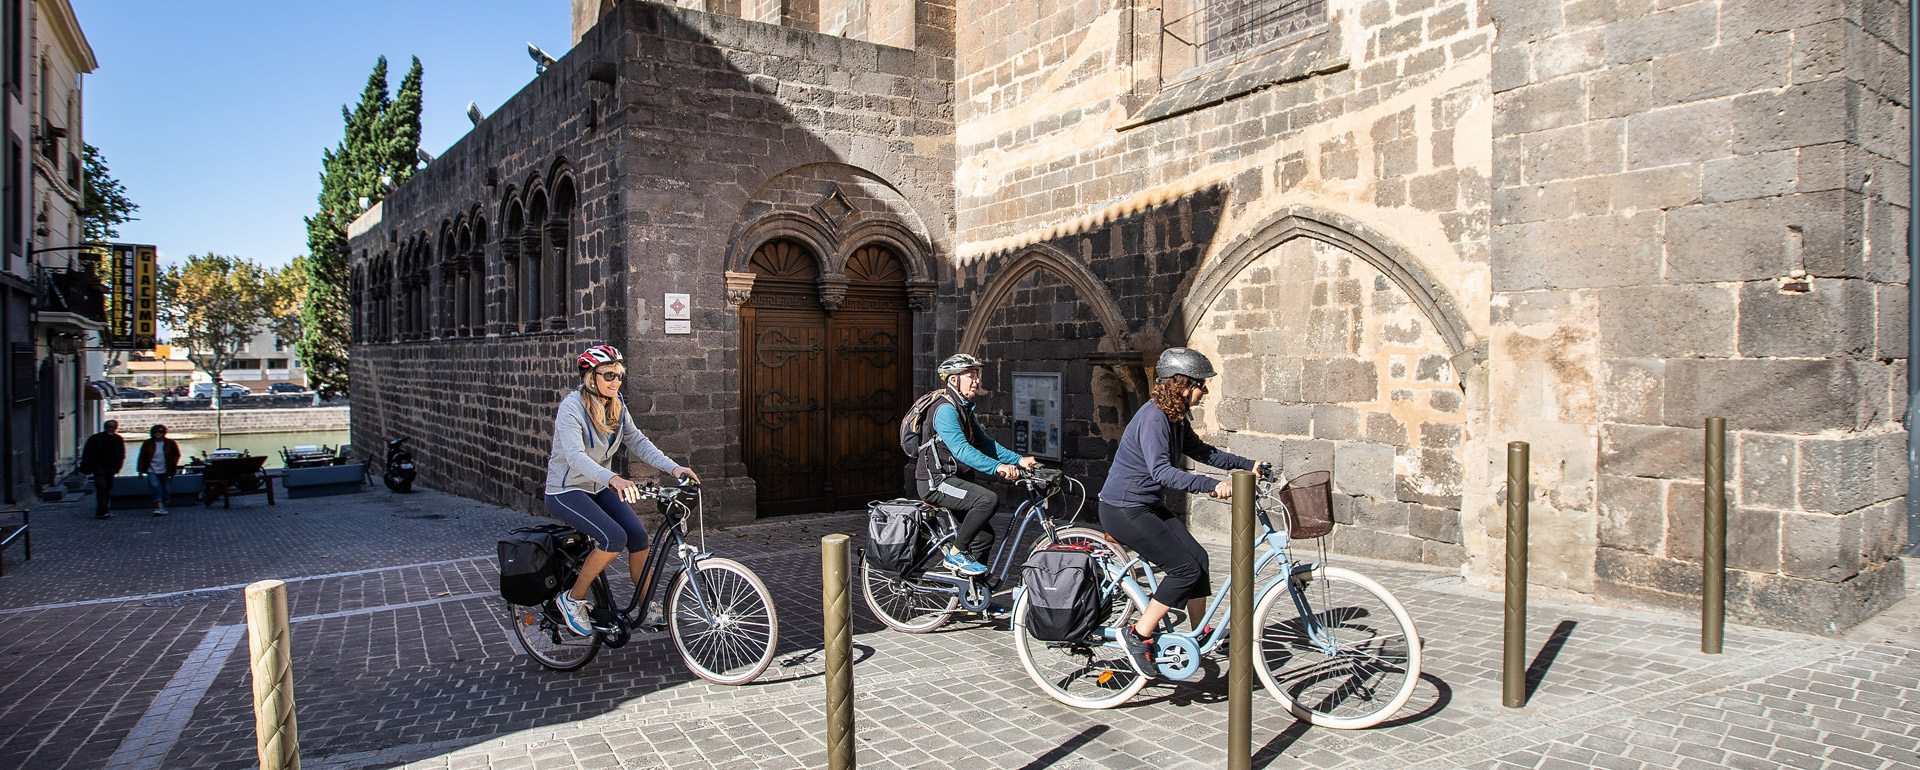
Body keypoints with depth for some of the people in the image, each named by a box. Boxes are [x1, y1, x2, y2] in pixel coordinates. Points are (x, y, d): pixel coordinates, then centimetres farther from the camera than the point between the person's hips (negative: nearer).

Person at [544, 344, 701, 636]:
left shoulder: (616, 406, 1)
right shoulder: (572, 407, -21)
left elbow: (638, 442, 0)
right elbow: (575, 456, -34)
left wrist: (673, 467, -15)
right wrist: (613, 479, -51)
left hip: (600, 488, 6)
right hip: (566, 491, -6)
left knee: (637, 534, -14)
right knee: (614, 537, -27)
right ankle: (573, 599, -6)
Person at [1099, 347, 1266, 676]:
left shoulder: (1177, 418, 7)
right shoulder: (1153, 418, -23)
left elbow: (1201, 451, 19)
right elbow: (1161, 470, -35)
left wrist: (1248, 465, 11)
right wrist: (1211, 486, -44)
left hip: (1147, 506, 10)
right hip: (1123, 510, -10)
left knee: (1197, 557, 7)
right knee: (1186, 568, -12)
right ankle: (1138, 636, -3)